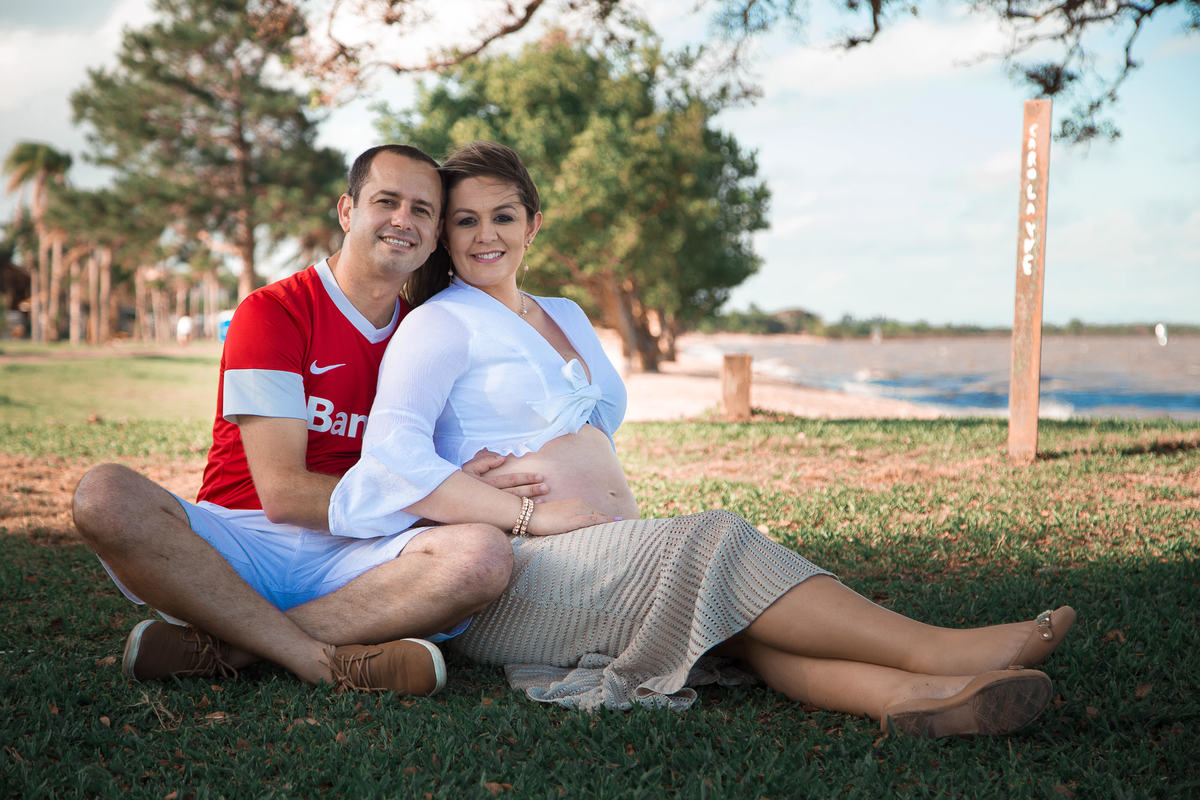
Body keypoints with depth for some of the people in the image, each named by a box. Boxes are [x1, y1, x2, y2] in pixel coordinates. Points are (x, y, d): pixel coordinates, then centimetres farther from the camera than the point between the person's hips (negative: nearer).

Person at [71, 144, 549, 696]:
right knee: (106, 497, -31)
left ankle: (222, 646, -24)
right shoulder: (272, 313, -3)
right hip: (240, 542, -3)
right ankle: (330, 661, -31)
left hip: (350, 556, 3)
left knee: (485, 556, -28)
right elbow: (283, 493, -12)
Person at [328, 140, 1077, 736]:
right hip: (506, 575, -6)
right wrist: (534, 514, -19)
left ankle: (909, 692, -49)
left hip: (613, 550, 7)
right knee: (717, 542, -28)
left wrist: (629, 520, 12)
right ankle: (935, 650, -35)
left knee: (742, 614, -25)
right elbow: (392, 461, -14)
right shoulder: (440, 325, 0)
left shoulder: (566, 317, 25)